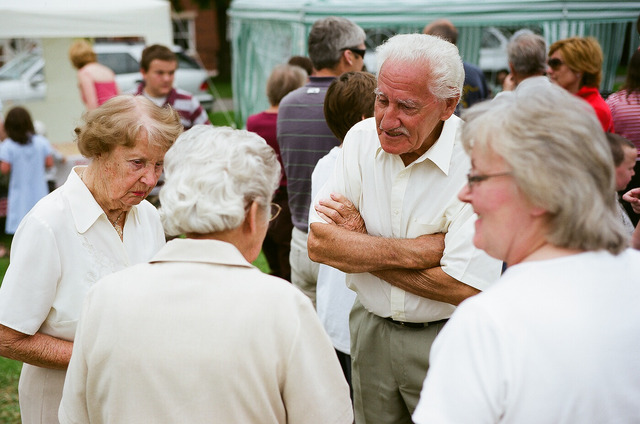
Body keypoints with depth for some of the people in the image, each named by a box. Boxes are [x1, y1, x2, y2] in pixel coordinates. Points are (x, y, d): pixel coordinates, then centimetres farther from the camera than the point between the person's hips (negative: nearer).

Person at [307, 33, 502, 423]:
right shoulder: (362, 139, -7)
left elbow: (464, 287, -27)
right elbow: (319, 243, -13)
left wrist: (358, 243, -17)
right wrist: (420, 250, -24)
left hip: (447, 340, -4)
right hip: (370, 330, 4)